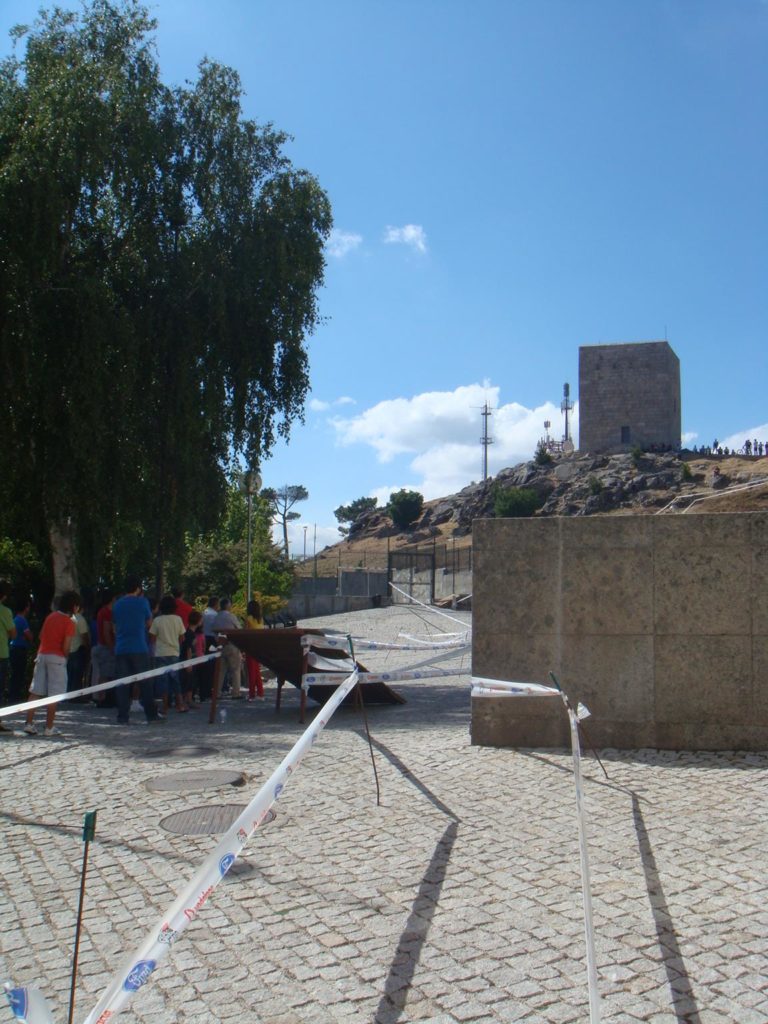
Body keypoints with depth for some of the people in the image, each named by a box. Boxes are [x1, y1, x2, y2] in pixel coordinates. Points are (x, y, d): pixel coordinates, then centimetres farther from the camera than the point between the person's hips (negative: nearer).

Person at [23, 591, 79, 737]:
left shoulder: (51, 616, 11)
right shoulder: (69, 622, -9)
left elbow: (41, 636, 15)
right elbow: (66, 647, -14)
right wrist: (66, 657, 3)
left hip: (42, 654, 6)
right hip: (57, 658, -6)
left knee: (35, 691, 8)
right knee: (54, 694, -1)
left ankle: (29, 723, 6)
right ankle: (49, 727, -1)